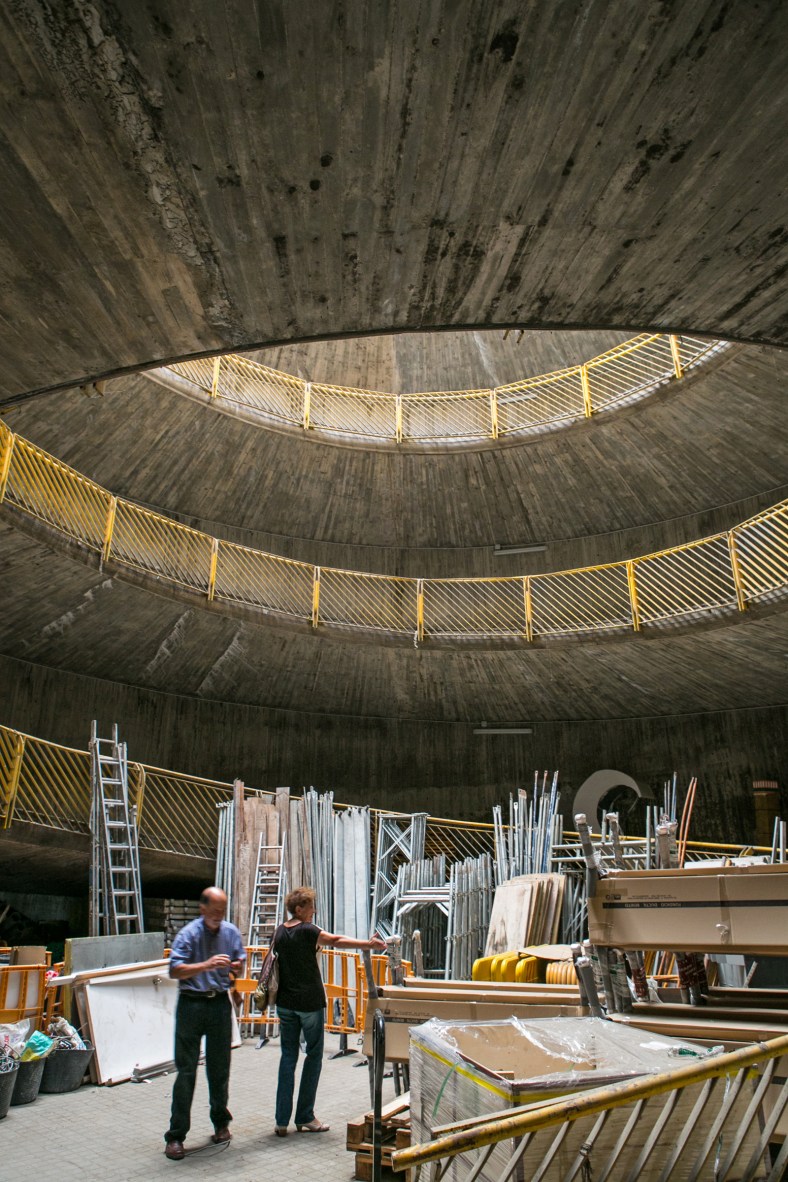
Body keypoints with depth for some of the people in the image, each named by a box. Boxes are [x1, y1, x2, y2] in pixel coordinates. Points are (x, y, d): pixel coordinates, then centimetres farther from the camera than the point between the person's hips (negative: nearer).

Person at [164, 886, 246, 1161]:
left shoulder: (231, 932, 3)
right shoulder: (188, 934, -9)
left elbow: (239, 964, 11)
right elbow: (175, 970, -16)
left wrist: (236, 966, -13)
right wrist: (207, 965, -28)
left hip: (220, 1004, 3)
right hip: (191, 1004, -3)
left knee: (219, 1068, 13)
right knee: (186, 1070, 1)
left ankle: (221, 1123, 31)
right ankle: (175, 1136, 11)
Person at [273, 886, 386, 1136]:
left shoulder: (280, 932, 5)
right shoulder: (306, 931, -16)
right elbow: (336, 941, -16)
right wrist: (369, 944, -14)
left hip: (285, 1003, 6)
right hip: (310, 1003, -6)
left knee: (288, 1056, 11)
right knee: (313, 1056, 7)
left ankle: (282, 1121, 10)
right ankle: (305, 1117, 13)